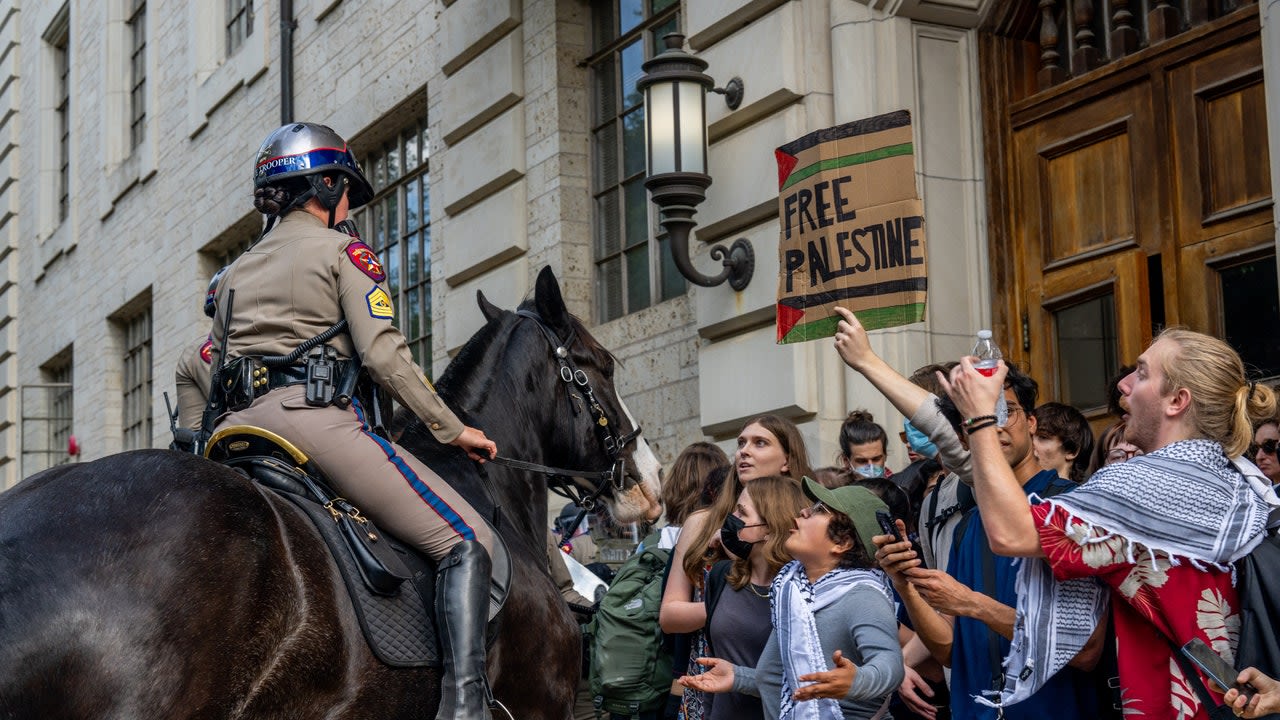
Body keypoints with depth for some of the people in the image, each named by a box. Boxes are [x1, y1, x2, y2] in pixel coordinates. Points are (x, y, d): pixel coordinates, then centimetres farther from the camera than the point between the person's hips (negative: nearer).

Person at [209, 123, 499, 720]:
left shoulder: (235, 272, 25)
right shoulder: (342, 251, 5)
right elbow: (384, 356, -6)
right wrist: (453, 430, 1)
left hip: (238, 425, 7)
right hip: (315, 418, -7)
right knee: (466, 540, -7)